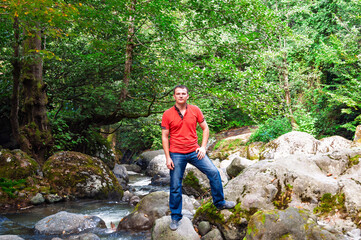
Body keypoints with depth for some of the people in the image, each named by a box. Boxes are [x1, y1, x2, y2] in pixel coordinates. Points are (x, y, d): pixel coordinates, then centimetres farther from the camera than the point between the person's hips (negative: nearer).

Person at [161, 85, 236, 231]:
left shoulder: (195, 110, 1)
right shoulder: (167, 114, -5)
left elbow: (205, 128, 8)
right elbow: (165, 136, -3)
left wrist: (203, 147, -2)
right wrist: (167, 157, -7)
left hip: (194, 151, 2)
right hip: (176, 154, -2)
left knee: (214, 173, -3)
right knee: (175, 187, 3)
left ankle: (219, 203, 18)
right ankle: (175, 217, 18)